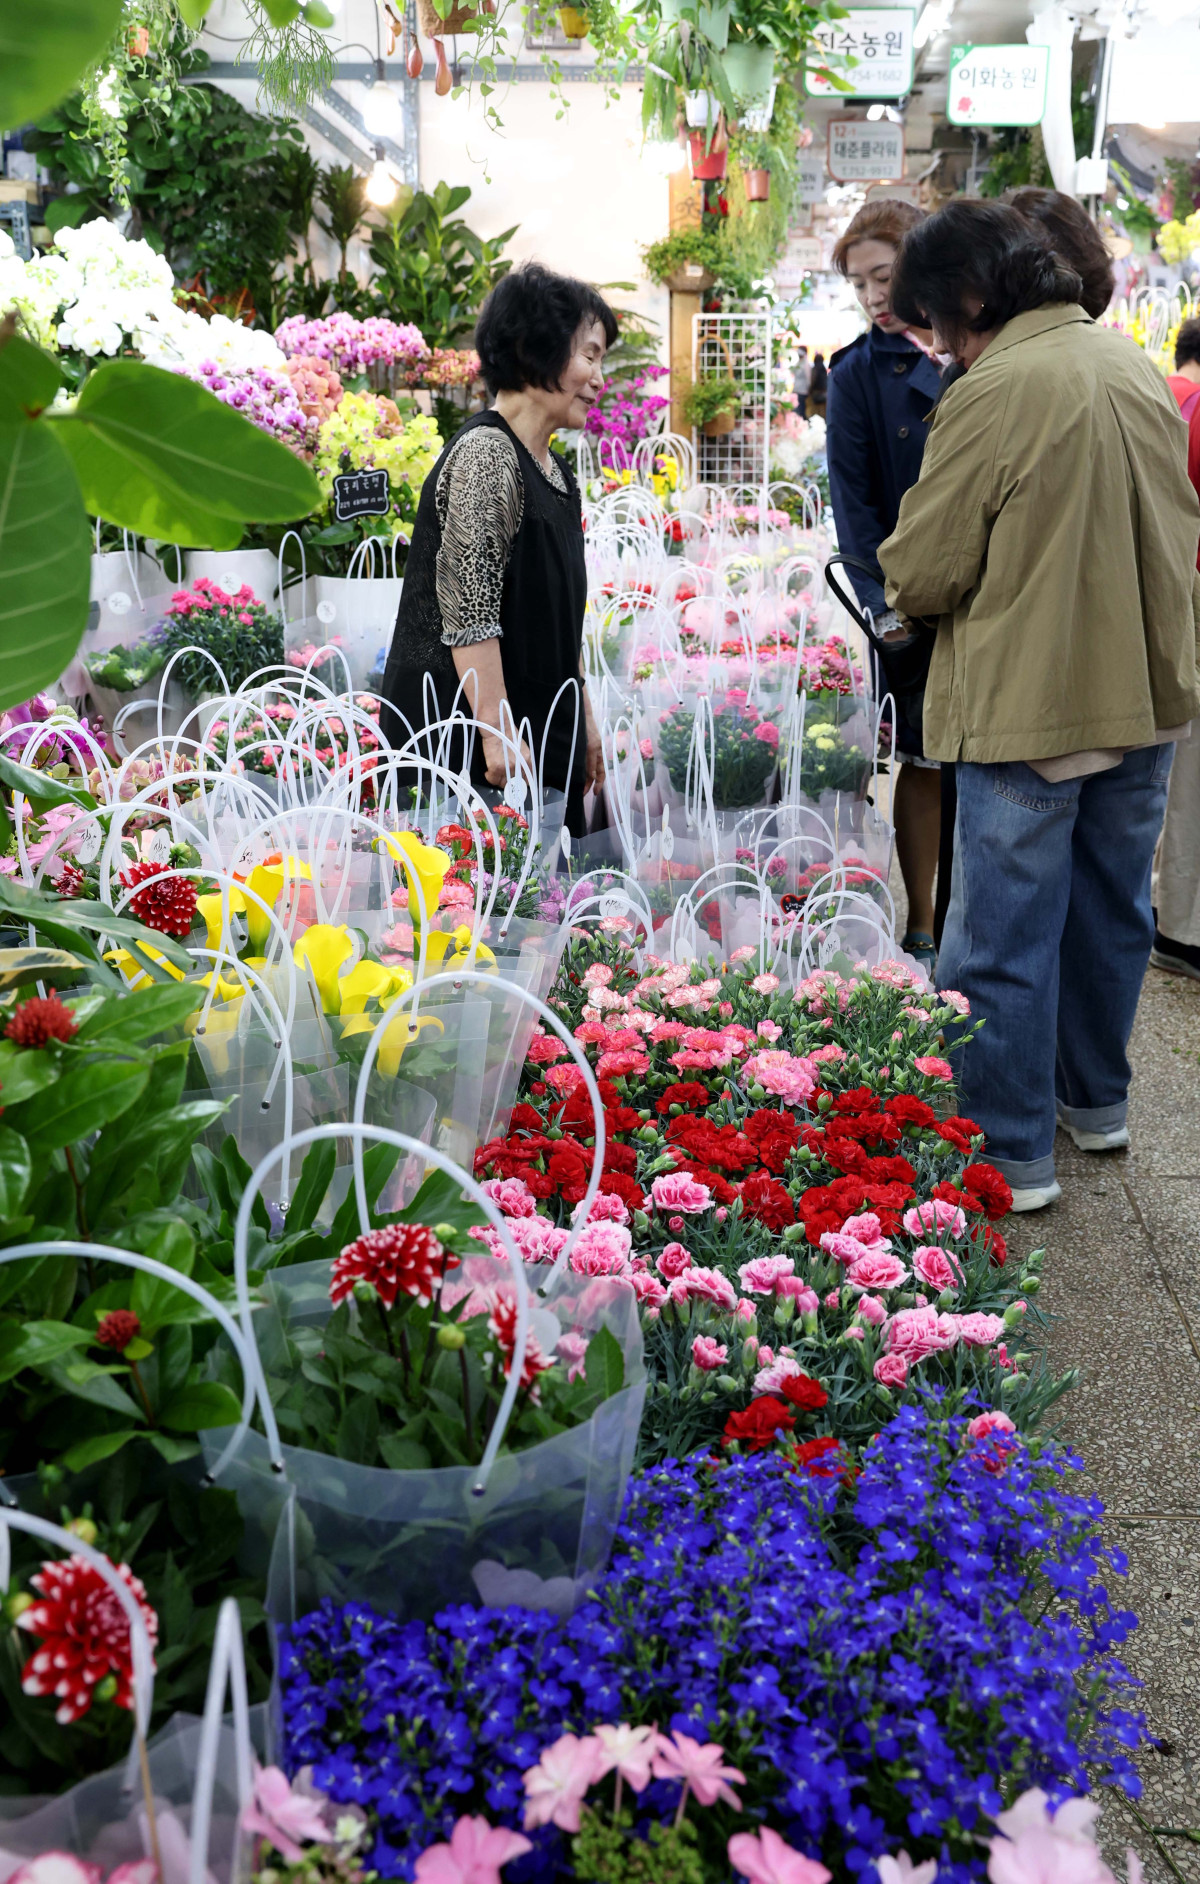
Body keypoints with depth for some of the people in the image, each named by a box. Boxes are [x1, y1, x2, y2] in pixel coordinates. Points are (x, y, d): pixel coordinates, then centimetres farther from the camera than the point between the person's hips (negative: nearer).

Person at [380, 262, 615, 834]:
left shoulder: (554, 470, 17)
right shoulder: (485, 454, -13)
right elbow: (468, 615, -19)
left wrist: (584, 723, 22)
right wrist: (498, 734, -22)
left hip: (542, 735, 9)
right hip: (465, 741, -9)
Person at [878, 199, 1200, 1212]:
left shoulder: (994, 394, -18)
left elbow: (921, 573, -14)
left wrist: (905, 593, 8)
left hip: (1031, 705, -8)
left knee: (1004, 938, 3)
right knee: (1112, 910, 20)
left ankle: (1012, 1151, 12)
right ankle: (1095, 1098, 36)